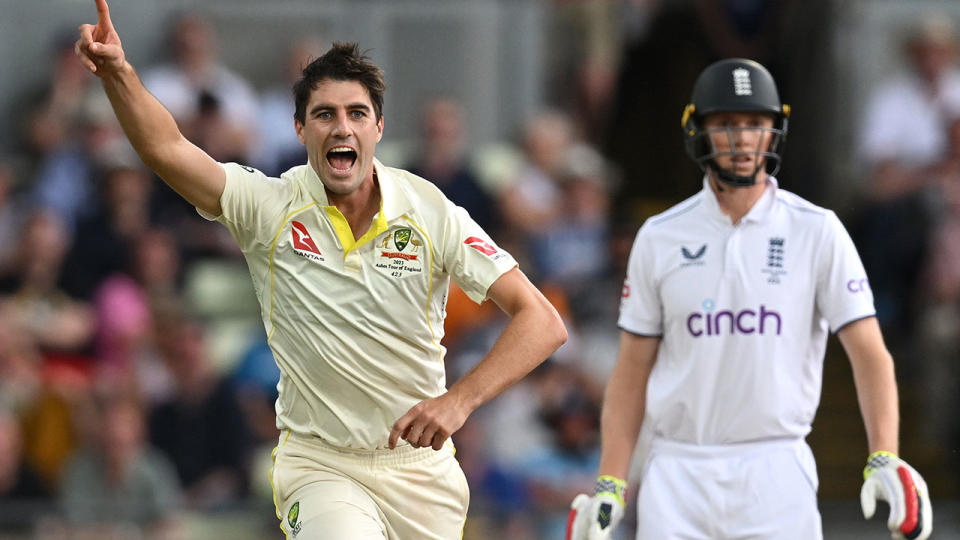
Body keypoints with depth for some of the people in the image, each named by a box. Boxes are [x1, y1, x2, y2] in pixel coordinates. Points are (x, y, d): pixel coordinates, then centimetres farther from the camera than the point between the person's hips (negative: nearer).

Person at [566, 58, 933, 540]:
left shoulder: (817, 231, 1)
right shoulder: (659, 238, 6)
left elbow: (869, 352, -4)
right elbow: (632, 371, 10)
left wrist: (883, 460, -17)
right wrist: (609, 485, 2)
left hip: (776, 474, -1)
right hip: (677, 477, 1)